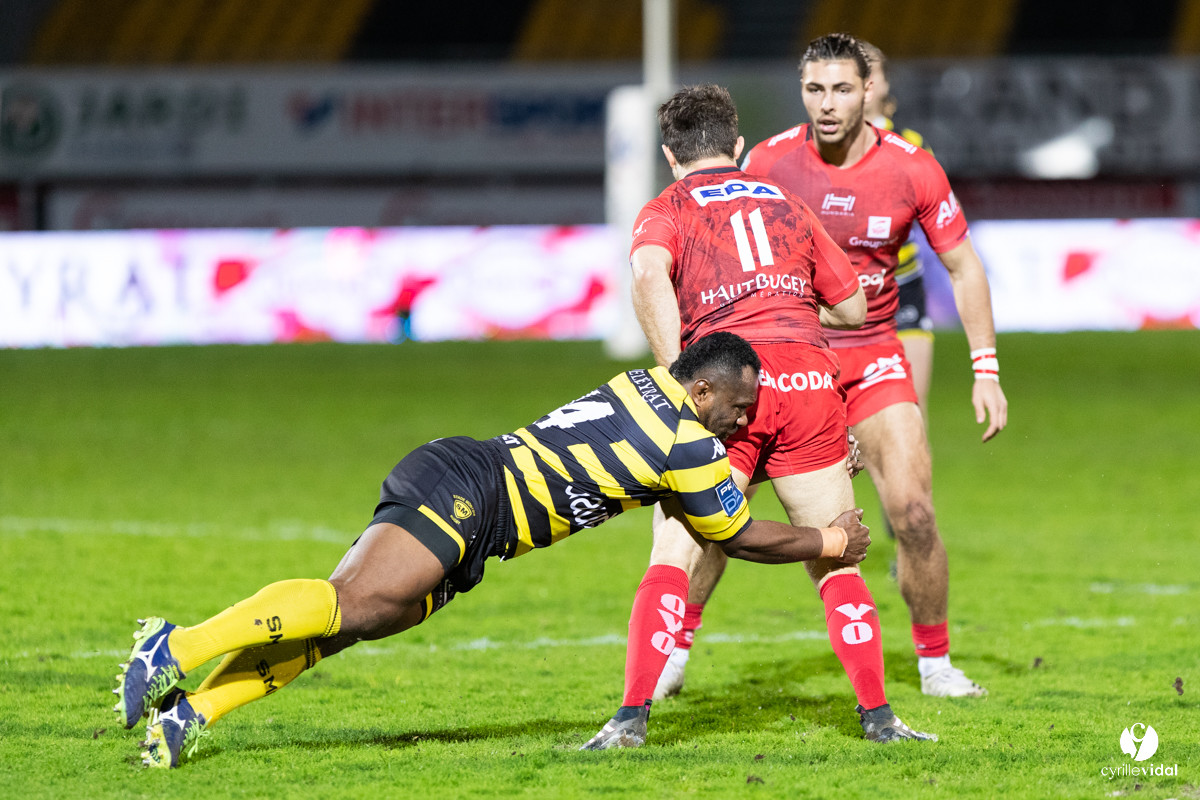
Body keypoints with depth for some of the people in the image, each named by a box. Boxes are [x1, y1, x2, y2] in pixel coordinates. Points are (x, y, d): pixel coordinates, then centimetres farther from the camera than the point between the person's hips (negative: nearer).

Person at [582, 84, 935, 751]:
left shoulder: (668, 210, 13)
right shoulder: (786, 204, 26)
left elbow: (650, 276, -11)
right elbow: (853, 307, 28)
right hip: (810, 374, 3)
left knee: (673, 559, -1)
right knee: (835, 562, 12)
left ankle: (633, 718, -10)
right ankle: (878, 714, 7)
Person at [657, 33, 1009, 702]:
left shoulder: (912, 169, -9)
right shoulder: (771, 160, -8)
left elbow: (963, 267, 1)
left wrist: (987, 371, -4)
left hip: (873, 358, 0)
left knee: (913, 512, -11)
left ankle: (936, 664, 7)